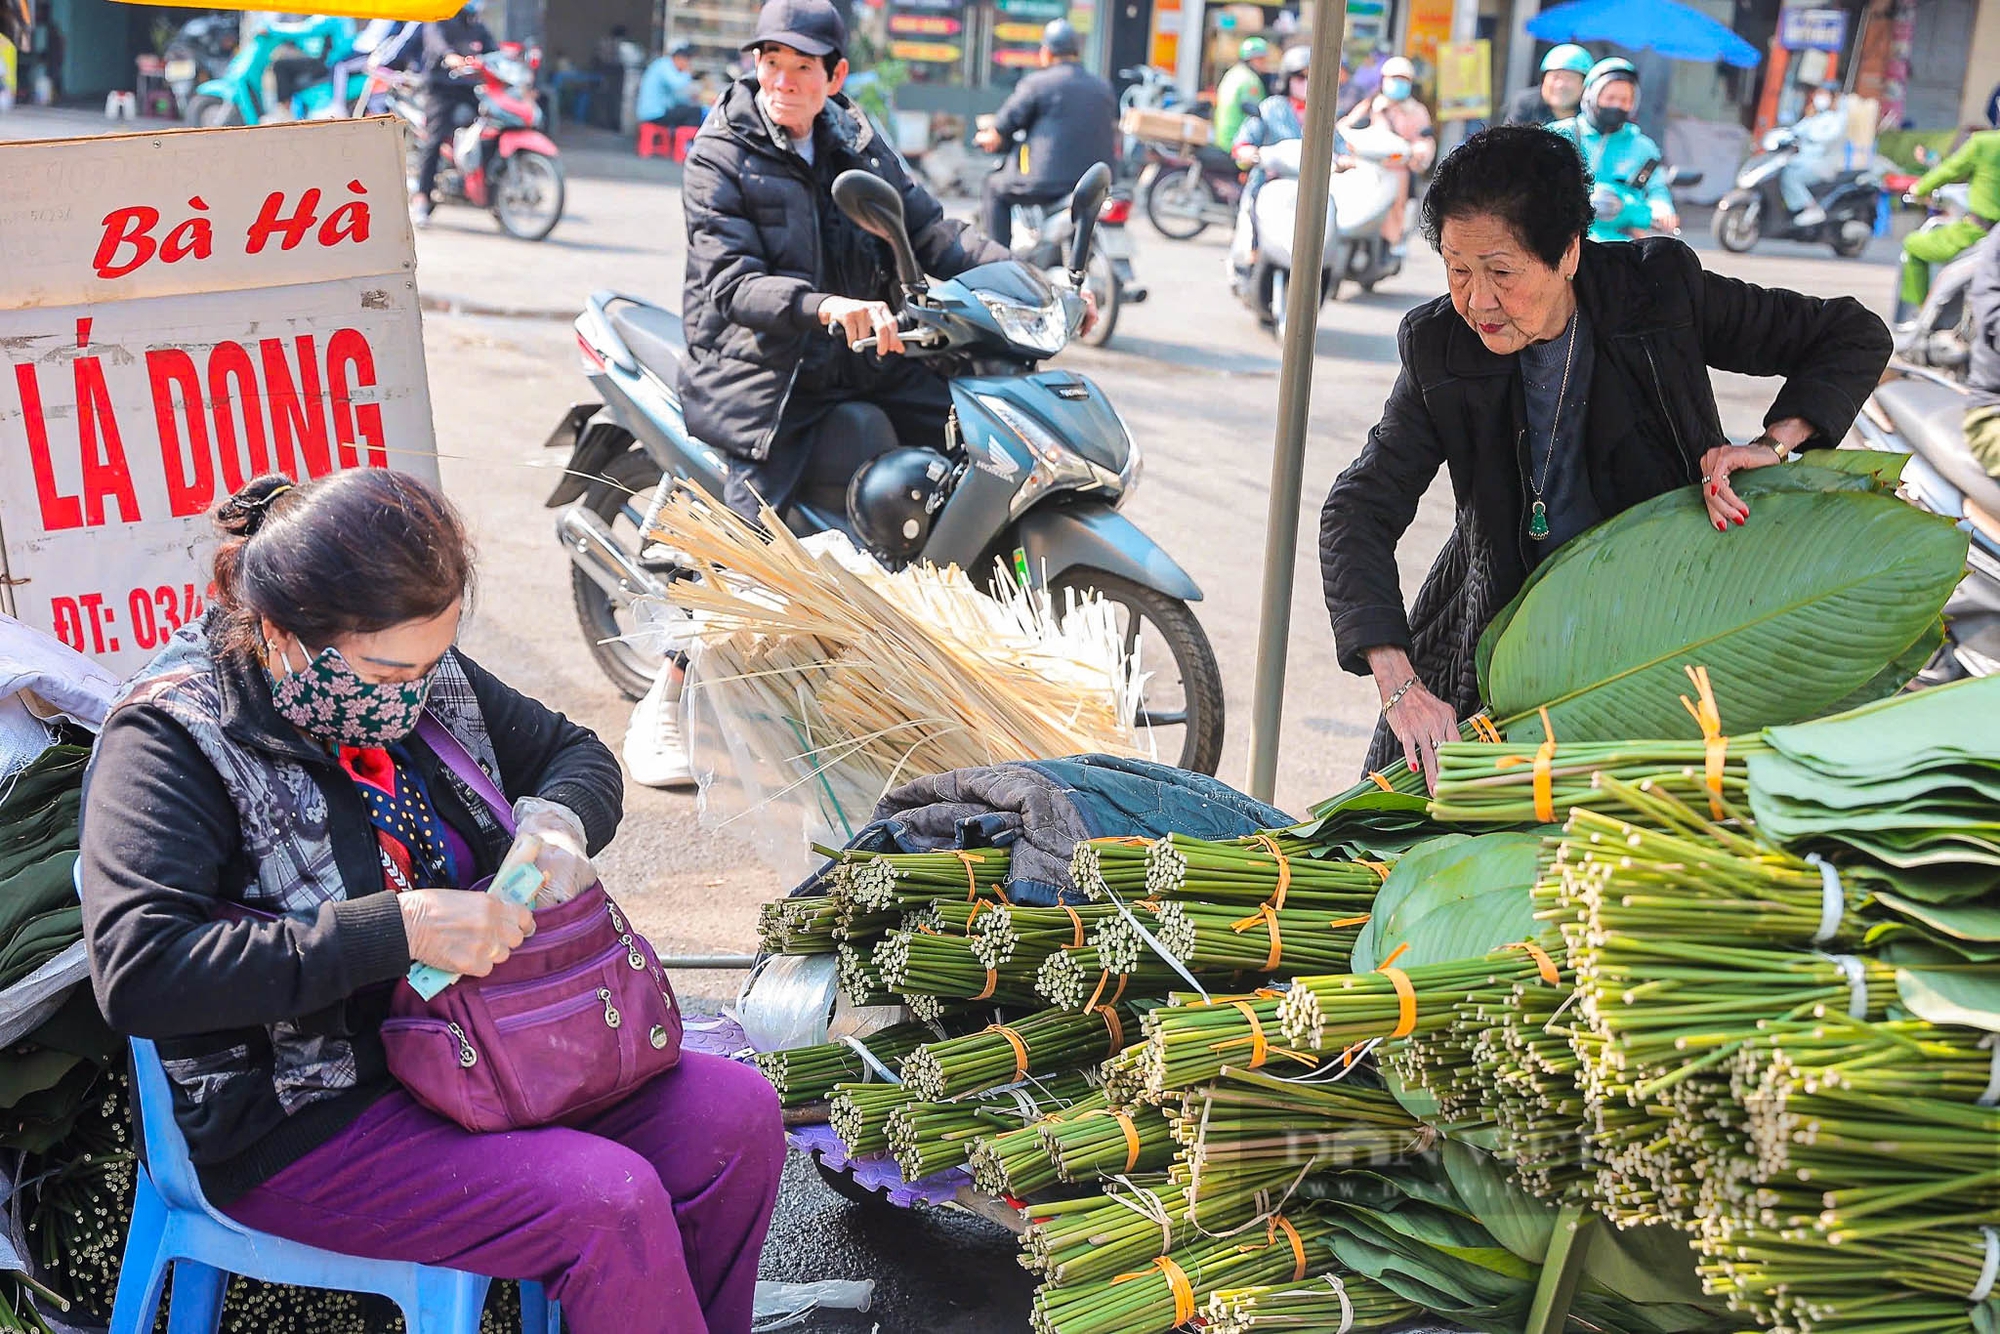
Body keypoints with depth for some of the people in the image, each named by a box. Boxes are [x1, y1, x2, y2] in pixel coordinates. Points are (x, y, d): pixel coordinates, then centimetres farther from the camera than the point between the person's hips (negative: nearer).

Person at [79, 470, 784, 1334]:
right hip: (297, 1121, -7)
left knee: (737, 1116, -7)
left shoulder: (422, 675, 1)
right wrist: (402, 929, -32)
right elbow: (137, 971, -30)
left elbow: (575, 752, 16)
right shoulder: (172, 738, -17)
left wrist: (558, 818, -10)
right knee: (611, 1207, -25)